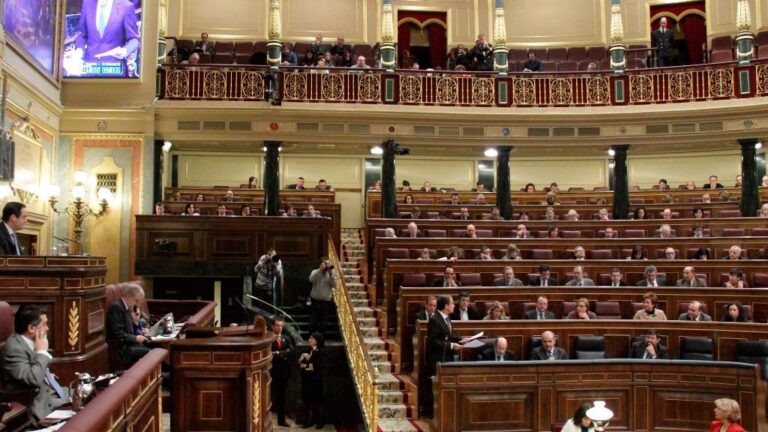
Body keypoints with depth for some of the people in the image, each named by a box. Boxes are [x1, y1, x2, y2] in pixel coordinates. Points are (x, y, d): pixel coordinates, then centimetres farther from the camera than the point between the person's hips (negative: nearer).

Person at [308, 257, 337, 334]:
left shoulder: (331, 273, 2)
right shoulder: (315, 272, 0)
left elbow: (334, 285, -10)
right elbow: (311, 279, -21)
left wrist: (331, 273, -17)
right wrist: (320, 270, -24)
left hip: (326, 301, 1)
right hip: (315, 300, -1)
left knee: (322, 322, 8)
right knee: (313, 321, 1)